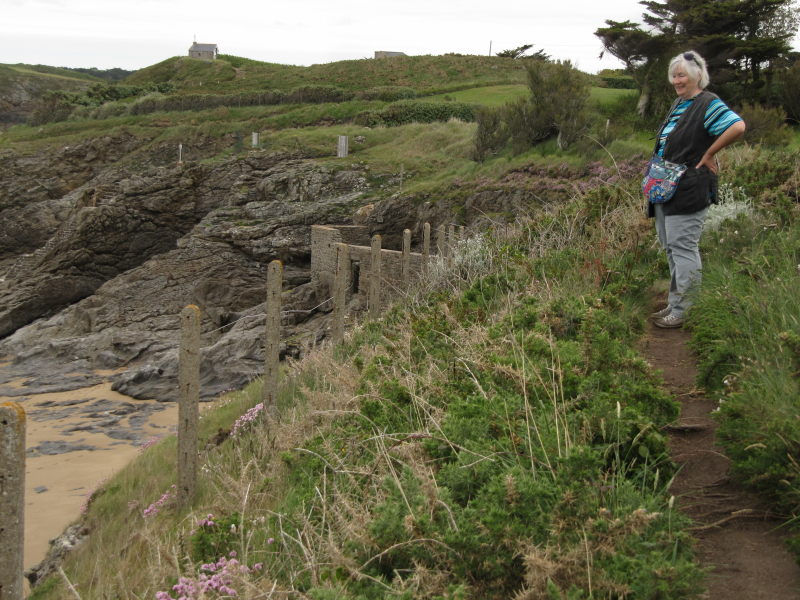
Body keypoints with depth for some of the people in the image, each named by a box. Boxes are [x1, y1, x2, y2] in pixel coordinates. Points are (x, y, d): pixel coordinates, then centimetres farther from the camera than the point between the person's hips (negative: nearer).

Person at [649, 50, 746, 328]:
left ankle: (684, 311, -2)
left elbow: (738, 127, -27)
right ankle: (674, 305, 25)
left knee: (683, 248, -8)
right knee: (671, 248, 15)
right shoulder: (678, 104, 16)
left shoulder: (708, 104, -12)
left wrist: (708, 156, -19)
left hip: (688, 190, -10)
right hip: (665, 190, 10)